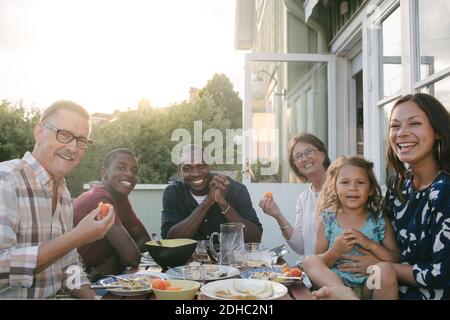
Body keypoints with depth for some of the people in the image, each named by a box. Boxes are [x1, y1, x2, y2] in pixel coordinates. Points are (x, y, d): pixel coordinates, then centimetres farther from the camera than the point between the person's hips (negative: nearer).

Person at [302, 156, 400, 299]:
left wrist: (371, 245, -17)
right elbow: (318, 265, 2)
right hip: (333, 283, 1)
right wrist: (335, 251, -17)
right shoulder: (328, 222, 3)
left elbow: (397, 260, -2)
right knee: (309, 261, -24)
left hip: (370, 286, 0)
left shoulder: (380, 221, 3)